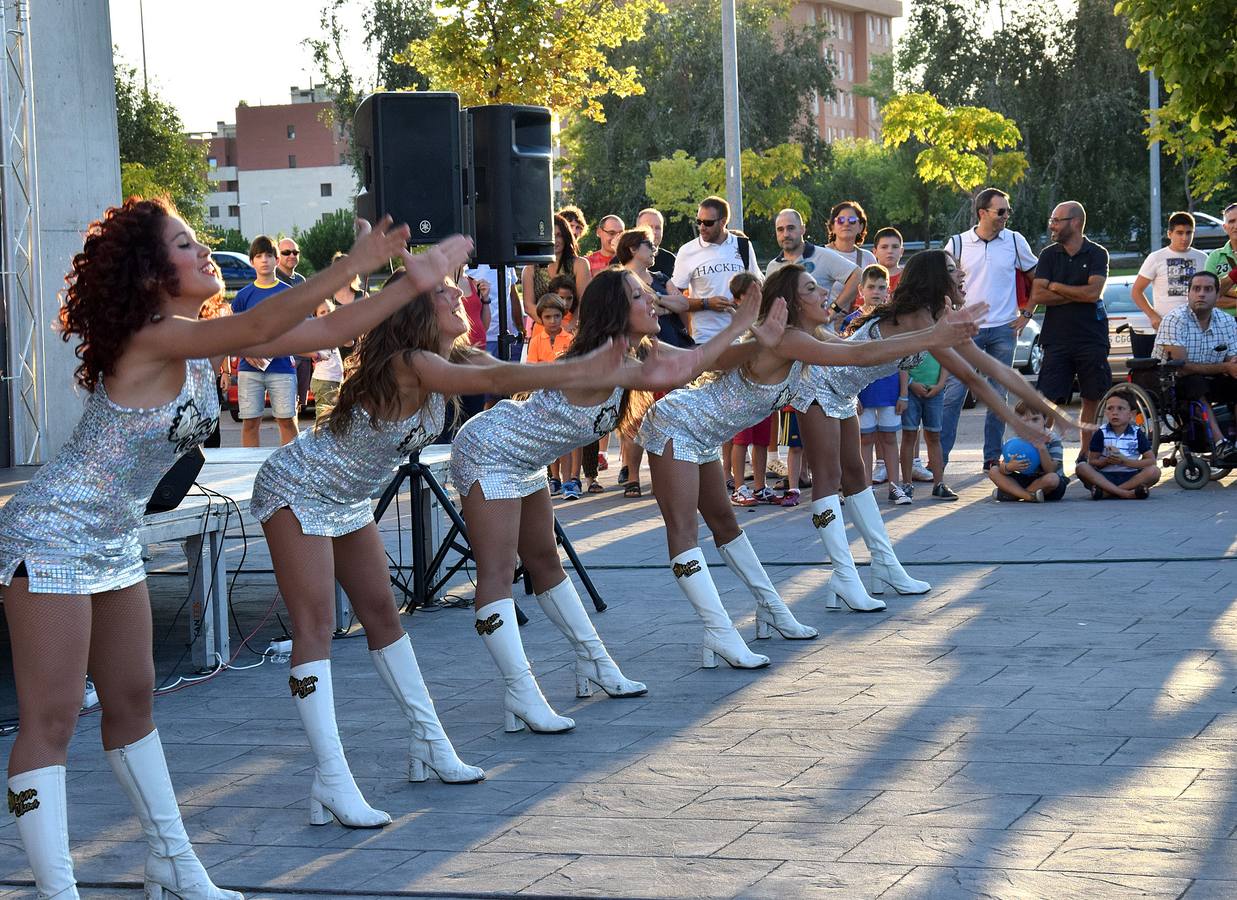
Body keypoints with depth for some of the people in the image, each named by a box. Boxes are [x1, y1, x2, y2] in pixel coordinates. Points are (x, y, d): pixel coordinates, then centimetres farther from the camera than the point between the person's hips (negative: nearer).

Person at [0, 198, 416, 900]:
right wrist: (353, 266, -34)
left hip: (116, 543, 10)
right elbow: (257, 328, -35)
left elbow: (319, 333, 6)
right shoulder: (154, 337, -21)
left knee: (133, 704, 16)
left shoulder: (200, 341, 5)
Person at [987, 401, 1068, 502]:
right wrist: (1009, 467, -39)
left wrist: (1042, 448, -35)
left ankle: (1010, 493, -23)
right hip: (1024, 480, 4)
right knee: (993, 471, -11)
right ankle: (1029, 496, -30)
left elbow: (1050, 470, -23)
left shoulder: (1052, 439, -14)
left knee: (1052, 478, -39)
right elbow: (1002, 466, -15)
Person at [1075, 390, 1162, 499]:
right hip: (1105, 477, -1)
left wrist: (1125, 461, -13)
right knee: (1081, 467, -27)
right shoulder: (1101, 434, 4)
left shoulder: (1137, 434, 5)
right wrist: (1107, 461, -19)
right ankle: (1126, 493, -37)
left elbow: (1151, 461, -1)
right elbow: (1091, 462, 2)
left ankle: (1106, 491, -32)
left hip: (1130, 477, 1)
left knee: (1154, 471, -26)